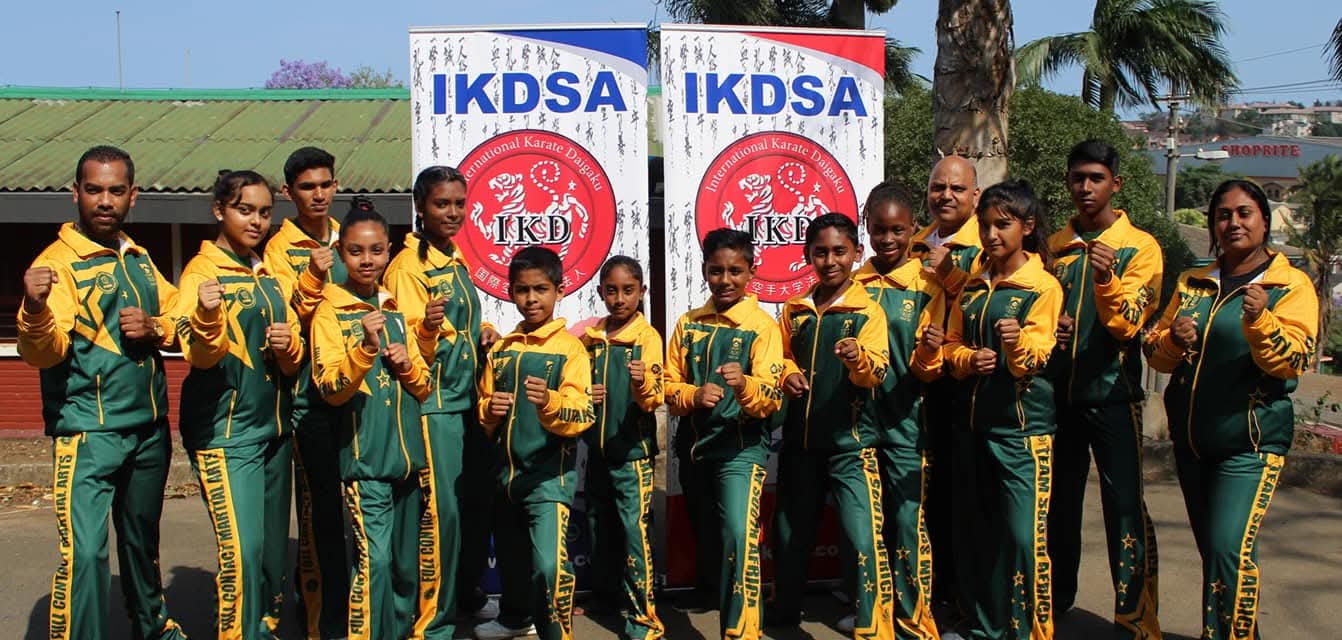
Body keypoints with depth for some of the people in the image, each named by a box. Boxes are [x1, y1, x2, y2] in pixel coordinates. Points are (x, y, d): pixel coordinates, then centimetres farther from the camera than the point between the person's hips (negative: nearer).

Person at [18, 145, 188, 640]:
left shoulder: (139, 259, 9)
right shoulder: (59, 262, -11)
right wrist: (36, 308, -44)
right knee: (83, 552, -14)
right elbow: (41, 353, -23)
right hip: (89, 432, -6)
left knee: (142, 537, 23)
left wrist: (154, 328, -5)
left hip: (150, 427, 6)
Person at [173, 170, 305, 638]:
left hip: (273, 426, 7)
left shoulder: (268, 278, 15)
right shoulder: (202, 272, -6)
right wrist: (207, 316, -39)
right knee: (242, 548, -15)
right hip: (225, 430, -7)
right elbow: (199, 355, -18)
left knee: (274, 547, 12)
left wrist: (290, 346, -4)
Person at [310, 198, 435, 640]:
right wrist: (365, 347, -26)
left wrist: (408, 365, -3)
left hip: (407, 453, 6)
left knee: (407, 562, 13)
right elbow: (331, 390, -12)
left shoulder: (396, 311, 13)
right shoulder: (331, 312, -3)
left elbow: (425, 386, 17)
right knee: (374, 557, -14)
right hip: (364, 457, -6)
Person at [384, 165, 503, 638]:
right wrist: (426, 328, -36)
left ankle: (468, 602, 28)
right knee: (442, 511, -6)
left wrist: (484, 332, 6)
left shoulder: (457, 261, 14)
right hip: (433, 404, -8)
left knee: (477, 506, 13)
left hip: (468, 399, 8)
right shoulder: (408, 265, -11)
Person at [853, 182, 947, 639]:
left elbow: (928, 370, -5)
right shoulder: (854, 285, 6)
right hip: (857, 414, 3)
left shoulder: (926, 287, -3)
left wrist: (928, 353, -25)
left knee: (908, 520, -2)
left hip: (903, 418, -3)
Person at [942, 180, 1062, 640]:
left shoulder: (1043, 287, -5)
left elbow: (1034, 356, -13)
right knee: (974, 531, 11)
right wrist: (969, 359, -8)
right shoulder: (972, 284, 11)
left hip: (1022, 421, -5)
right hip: (971, 417, 6)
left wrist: (1017, 342, -35)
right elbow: (951, 344, 13)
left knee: (1024, 534, -9)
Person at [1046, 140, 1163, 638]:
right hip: (1056, 390, 4)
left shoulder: (1140, 247, -3)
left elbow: (1126, 326, -11)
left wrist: (1105, 277, -28)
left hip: (1111, 393, -4)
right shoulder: (1054, 246, 9)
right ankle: (1055, 598, 30)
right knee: (1057, 500, 14)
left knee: (1124, 506, -5)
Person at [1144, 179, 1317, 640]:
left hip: (1250, 442, -5)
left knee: (1230, 550, -17)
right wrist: (1173, 339, -13)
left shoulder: (1291, 285, -3)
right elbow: (1155, 355, 10)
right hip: (1190, 438, 6)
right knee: (1213, 552, 14)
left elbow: (1290, 362, -14)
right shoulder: (1192, 284, 11)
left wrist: (1260, 320, -32)